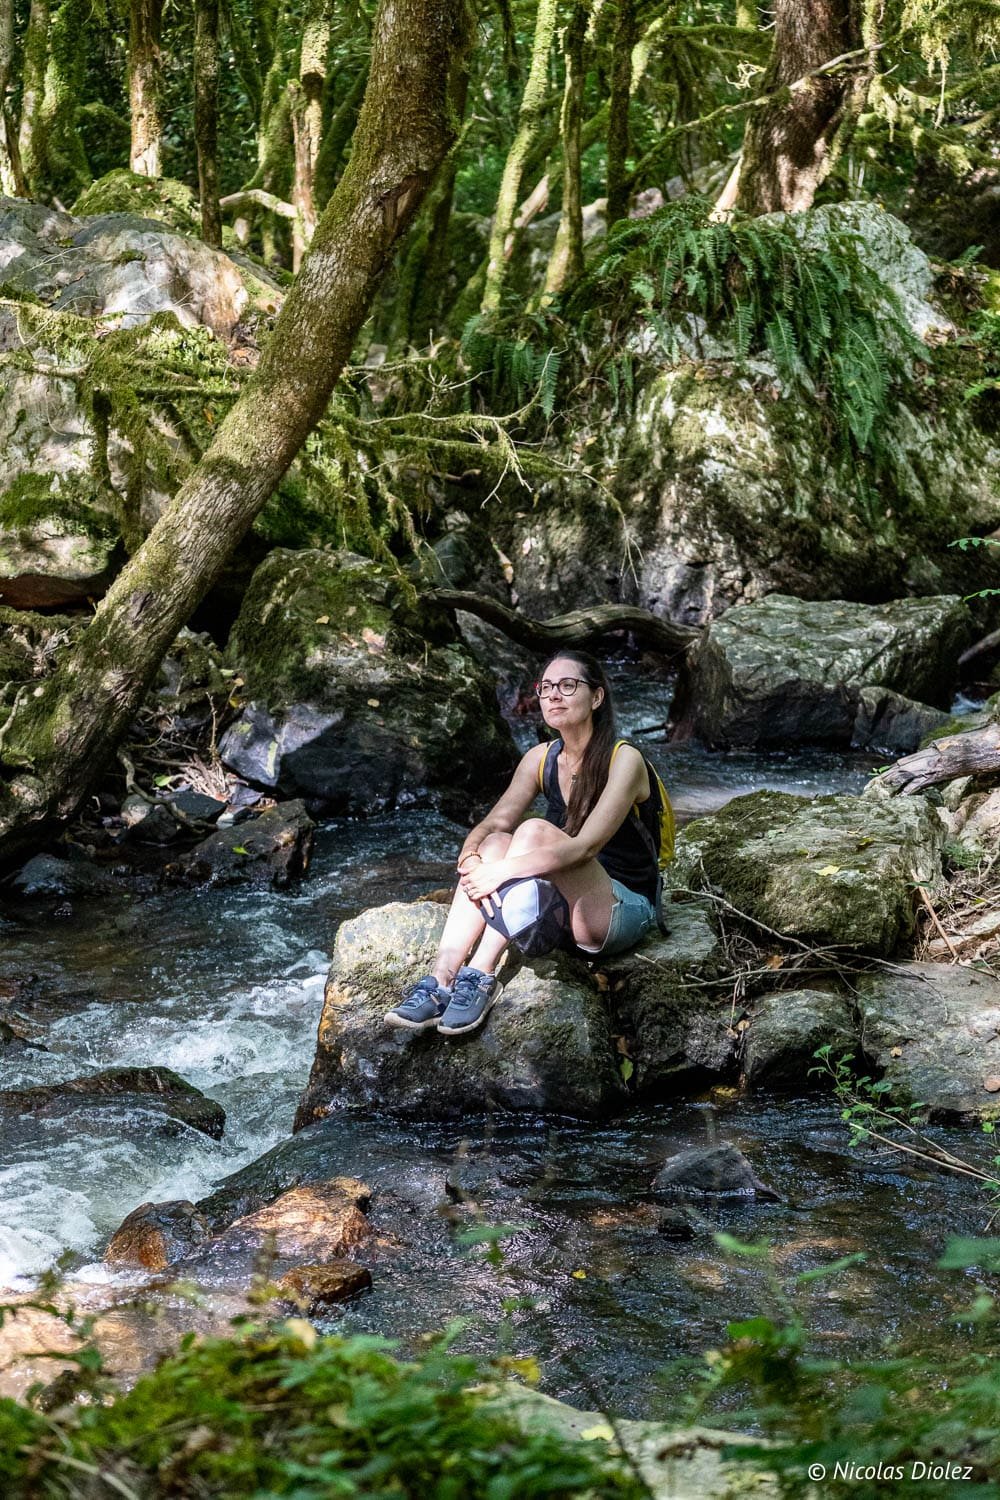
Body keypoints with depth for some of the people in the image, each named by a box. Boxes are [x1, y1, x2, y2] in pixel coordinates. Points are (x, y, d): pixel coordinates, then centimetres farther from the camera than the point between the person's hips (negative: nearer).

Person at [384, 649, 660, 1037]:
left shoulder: (624, 760, -15)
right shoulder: (541, 759, 5)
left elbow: (585, 846, -26)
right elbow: (492, 823, -4)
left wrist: (502, 871, -32)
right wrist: (470, 859, -27)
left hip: (625, 911, -6)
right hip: (566, 905, 6)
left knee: (535, 831, -28)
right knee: (494, 843, -20)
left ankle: (481, 976, -32)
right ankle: (440, 981, -33)